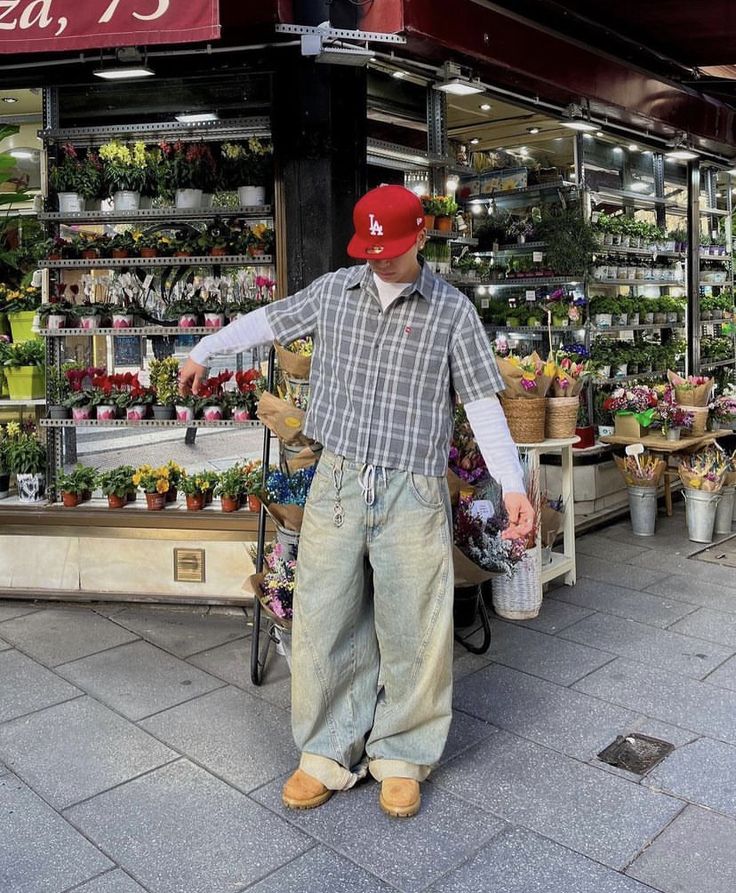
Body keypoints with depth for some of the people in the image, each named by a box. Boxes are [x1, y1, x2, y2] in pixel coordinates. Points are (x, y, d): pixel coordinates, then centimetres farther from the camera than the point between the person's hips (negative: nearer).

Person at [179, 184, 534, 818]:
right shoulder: (334, 290, 7)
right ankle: (329, 753, 26)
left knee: (412, 633, 5)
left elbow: (483, 404, -2)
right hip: (337, 483, 3)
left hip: (412, 493, -2)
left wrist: (513, 485, -11)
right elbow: (268, 321, 20)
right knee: (323, 624, 7)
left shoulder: (452, 310, -1)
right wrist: (203, 351, 28)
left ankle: (401, 757, 26)